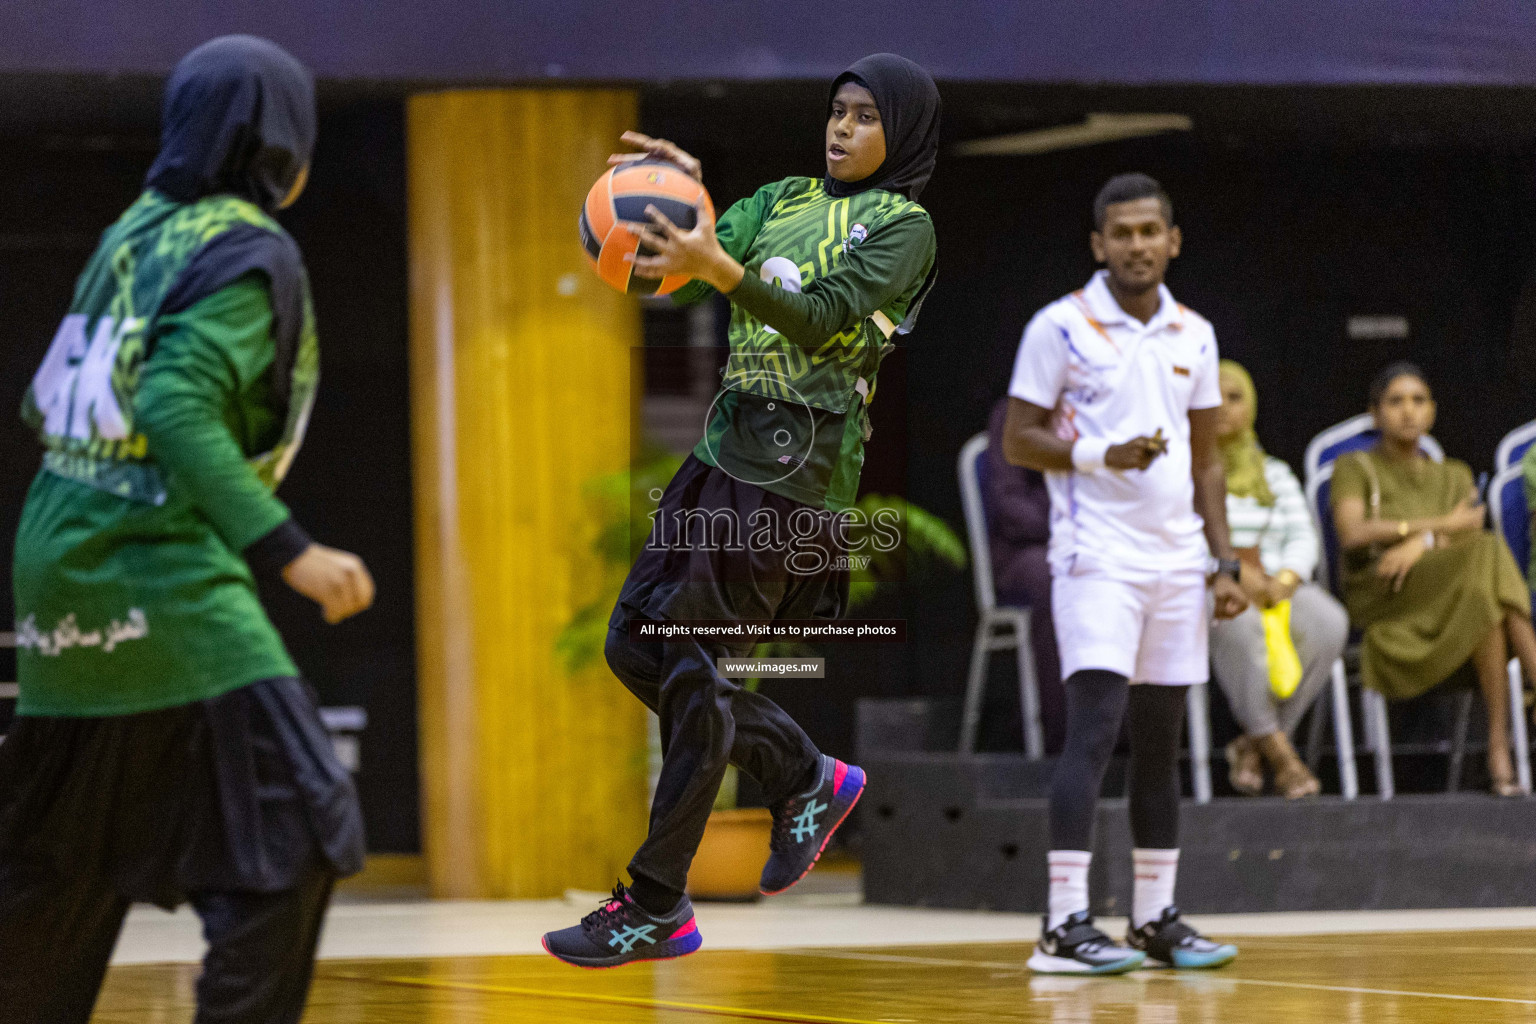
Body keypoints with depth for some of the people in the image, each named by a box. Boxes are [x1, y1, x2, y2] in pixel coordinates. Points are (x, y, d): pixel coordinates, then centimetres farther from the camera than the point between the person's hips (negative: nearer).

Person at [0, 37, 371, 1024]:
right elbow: (177, 409, -22)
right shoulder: (248, 251, -9)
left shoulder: (136, 229, 13)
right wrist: (288, 551, -24)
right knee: (290, 830, -10)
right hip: (161, 574, -9)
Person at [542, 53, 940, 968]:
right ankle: (806, 780, 22)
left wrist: (717, 268, -32)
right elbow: (714, 249, 2)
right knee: (636, 643, 7)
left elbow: (824, 316, -18)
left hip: (797, 468, -8)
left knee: (695, 669, -8)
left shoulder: (905, 228, -4)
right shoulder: (786, 199, 18)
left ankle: (657, 909, -1)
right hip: (729, 442, 8)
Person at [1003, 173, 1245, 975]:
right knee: (1093, 728, -15)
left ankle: (1156, 917, 15)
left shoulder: (1193, 335, 13)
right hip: (1096, 557, -6)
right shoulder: (1061, 328, -3)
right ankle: (1064, 924, -17)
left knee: (1160, 742, 9)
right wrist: (1102, 454, -19)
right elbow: (1017, 439, -4)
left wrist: (1225, 561, 11)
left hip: (1176, 562, 6)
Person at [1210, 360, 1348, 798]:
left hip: (1273, 587, 4)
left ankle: (1252, 745, -21)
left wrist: (1284, 579, -12)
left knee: (1328, 621, -30)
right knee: (1240, 619, -42)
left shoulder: (1275, 474, 23)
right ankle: (1275, 747, -30)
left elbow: (1303, 538, 10)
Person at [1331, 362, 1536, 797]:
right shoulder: (1354, 469, 13)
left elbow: (1475, 532, 4)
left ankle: (1500, 744, -46)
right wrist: (1442, 524, -8)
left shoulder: (1454, 476, 26)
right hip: (1382, 607, -4)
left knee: (1487, 565, -36)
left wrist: (1423, 542, -17)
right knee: (1488, 557, -33)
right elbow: (1352, 535, -8)